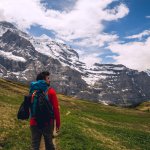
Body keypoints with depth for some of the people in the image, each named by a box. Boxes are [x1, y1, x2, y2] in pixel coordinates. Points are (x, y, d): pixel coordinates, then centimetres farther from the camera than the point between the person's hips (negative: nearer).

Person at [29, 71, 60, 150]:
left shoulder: (32, 90, 3)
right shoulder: (51, 91, -9)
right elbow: (55, 108, -11)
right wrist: (58, 123, -3)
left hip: (34, 123, 3)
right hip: (47, 123, -3)